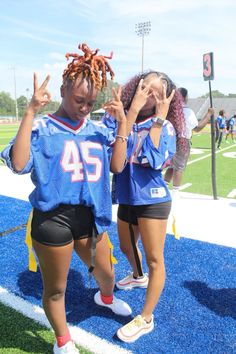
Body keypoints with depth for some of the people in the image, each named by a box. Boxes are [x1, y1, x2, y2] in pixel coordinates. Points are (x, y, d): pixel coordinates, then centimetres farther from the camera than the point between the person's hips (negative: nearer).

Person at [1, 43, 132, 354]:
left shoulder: (97, 130, 5)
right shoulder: (42, 128, -7)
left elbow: (117, 166, -3)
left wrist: (122, 123, -10)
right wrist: (31, 112, -24)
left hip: (90, 215, 4)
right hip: (53, 217, -4)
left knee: (105, 272, 24)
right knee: (55, 288, 14)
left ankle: (106, 298, 63)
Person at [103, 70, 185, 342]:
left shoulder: (164, 127, -9)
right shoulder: (115, 118, -4)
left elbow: (153, 160, -26)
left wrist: (159, 117, -22)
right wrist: (133, 108, -23)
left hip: (152, 200, -4)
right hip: (126, 198, 5)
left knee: (154, 259, 5)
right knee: (127, 248, 26)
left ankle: (145, 319, 26)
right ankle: (138, 276, 60)